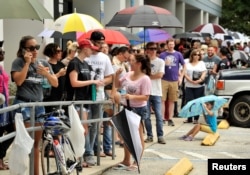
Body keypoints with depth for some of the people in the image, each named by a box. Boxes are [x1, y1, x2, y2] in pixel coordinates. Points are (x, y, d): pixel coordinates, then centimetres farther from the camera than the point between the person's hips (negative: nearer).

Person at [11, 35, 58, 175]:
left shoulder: (44, 63, 11)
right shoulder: (18, 62, -2)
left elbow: (55, 84, 6)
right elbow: (18, 81, -17)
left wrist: (46, 73, -11)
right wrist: (27, 63, -16)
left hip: (39, 104, 5)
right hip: (23, 104, -5)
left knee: (36, 143, 9)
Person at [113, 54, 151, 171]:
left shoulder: (145, 79, -17)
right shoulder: (128, 74, 3)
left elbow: (145, 97, -20)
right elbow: (117, 85, 14)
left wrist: (132, 97, -32)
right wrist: (117, 75, -3)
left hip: (138, 109, -8)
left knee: (138, 136, 4)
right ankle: (126, 161, 26)